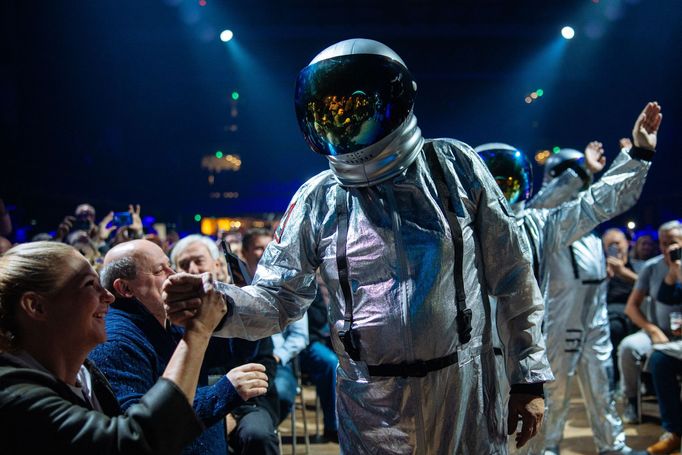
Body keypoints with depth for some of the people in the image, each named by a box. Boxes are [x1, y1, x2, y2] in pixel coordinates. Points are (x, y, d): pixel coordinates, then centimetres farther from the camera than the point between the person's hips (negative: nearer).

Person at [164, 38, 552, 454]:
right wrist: (221, 303, -21)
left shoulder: (454, 167, -4)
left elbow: (512, 279, 0)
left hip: (465, 396, -1)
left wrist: (530, 377, 1)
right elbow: (279, 298, 1)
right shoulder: (317, 199, -2)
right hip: (372, 412, 1)